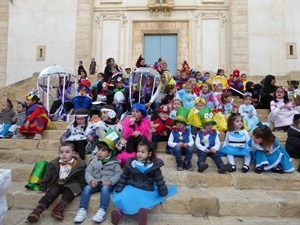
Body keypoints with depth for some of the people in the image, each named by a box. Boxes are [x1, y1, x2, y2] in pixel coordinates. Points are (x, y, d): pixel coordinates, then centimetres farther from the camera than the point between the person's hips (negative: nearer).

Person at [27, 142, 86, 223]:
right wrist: (42, 188, 8)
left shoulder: (79, 165, -6)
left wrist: (80, 189, -3)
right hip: (57, 184, 2)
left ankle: (59, 208, -41)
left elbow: (81, 180, 3)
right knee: (51, 193, -26)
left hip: (71, 185, -2)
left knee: (69, 192, -33)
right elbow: (47, 177, 8)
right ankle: (38, 209, -34)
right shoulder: (54, 164, 1)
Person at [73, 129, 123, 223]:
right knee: (87, 188, -26)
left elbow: (118, 174, -4)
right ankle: (82, 210, -29)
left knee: (105, 188, -36)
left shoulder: (114, 162, 4)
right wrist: (91, 180, -18)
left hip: (107, 184, -3)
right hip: (95, 183, 3)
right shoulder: (94, 161, 12)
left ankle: (102, 211, -40)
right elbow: (88, 172, 3)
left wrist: (110, 181, -22)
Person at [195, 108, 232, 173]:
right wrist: (204, 149, -15)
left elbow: (218, 143, 8)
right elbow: (197, 143, 1)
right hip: (202, 149, -2)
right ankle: (201, 165, -59)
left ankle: (221, 166, -48)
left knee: (217, 155, -25)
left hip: (212, 149, 2)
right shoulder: (199, 133, 9)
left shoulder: (215, 133, 14)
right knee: (202, 154, -32)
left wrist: (214, 148, -14)